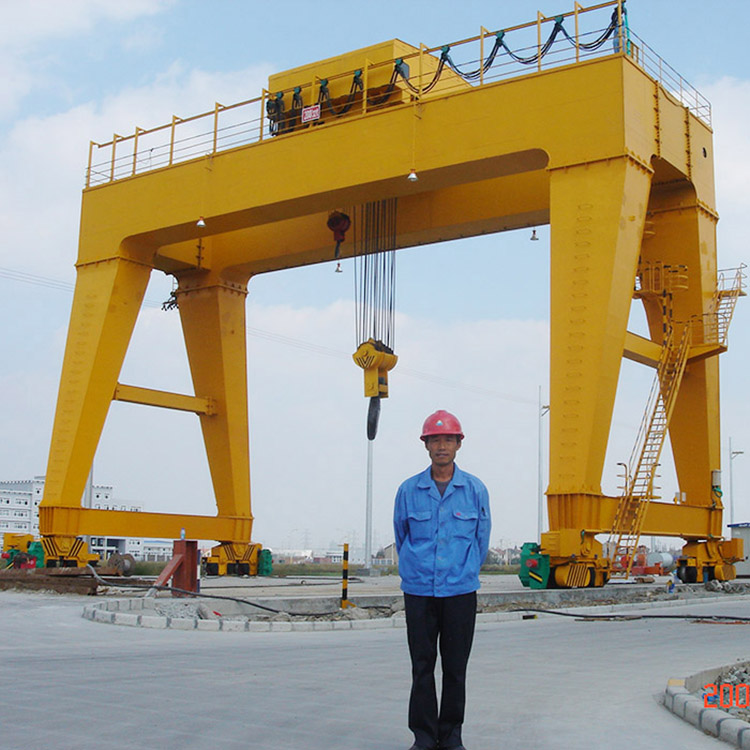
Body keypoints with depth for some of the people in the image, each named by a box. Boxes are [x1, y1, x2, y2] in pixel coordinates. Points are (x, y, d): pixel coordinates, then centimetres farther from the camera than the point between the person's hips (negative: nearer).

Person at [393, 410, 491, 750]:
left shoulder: (475, 489, 2)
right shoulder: (409, 490, 2)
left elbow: (481, 540, 13)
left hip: (460, 592, 0)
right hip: (418, 591, 0)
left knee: (455, 668, 5)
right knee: (422, 667, 3)